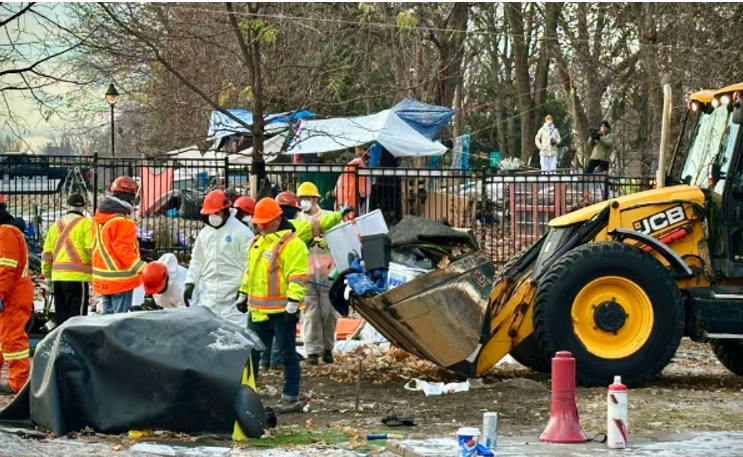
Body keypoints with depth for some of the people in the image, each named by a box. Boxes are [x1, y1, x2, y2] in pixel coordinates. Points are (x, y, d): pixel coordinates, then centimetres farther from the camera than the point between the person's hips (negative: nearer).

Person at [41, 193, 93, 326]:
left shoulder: (56, 225, 16)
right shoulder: (86, 224, -3)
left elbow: (47, 252, 14)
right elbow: (92, 250, -12)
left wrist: (47, 275, 20)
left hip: (58, 277, 6)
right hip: (78, 277, -6)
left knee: (61, 316, 13)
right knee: (76, 316, -6)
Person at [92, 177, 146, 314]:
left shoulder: (99, 217, 9)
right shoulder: (123, 222, -19)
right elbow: (124, 251, -24)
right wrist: (143, 268, -28)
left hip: (102, 280, 8)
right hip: (121, 281, -8)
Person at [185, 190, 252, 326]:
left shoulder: (241, 232, -6)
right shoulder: (204, 233, 14)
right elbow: (197, 261, 20)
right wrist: (190, 283, 11)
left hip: (233, 296, -6)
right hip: (209, 296, 6)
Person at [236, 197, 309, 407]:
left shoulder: (291, 244, -13)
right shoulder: (257, 242, 14)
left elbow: (297, 277, -18)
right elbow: (250, 270, 25)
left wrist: (293, 303, -22)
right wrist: (243, 295, 25)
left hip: (281, 310, -8)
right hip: (258, 309, 8)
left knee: (287, 352, 1)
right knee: (251, 350, 13)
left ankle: (291, 394, 8)